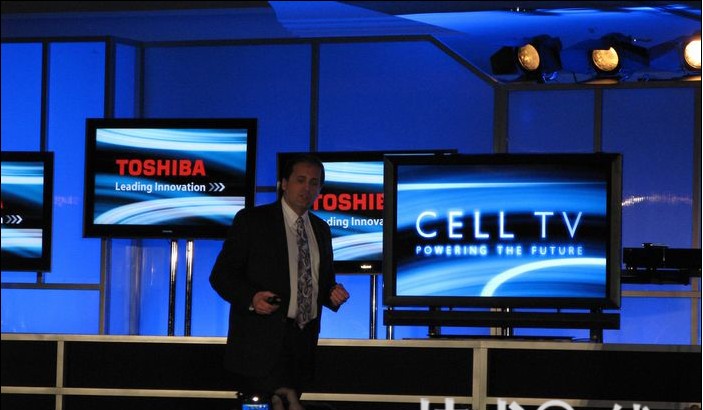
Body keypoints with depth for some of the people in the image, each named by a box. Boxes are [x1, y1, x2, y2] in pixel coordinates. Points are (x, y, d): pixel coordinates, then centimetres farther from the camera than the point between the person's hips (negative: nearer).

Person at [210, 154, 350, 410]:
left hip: (303, 342, 5)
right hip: (262, 338, -5)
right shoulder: (251, 220, -1)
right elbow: (221, 274, -4)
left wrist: (333, 293, 1)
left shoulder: (321, 230, 16)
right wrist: (250, 298, -22)